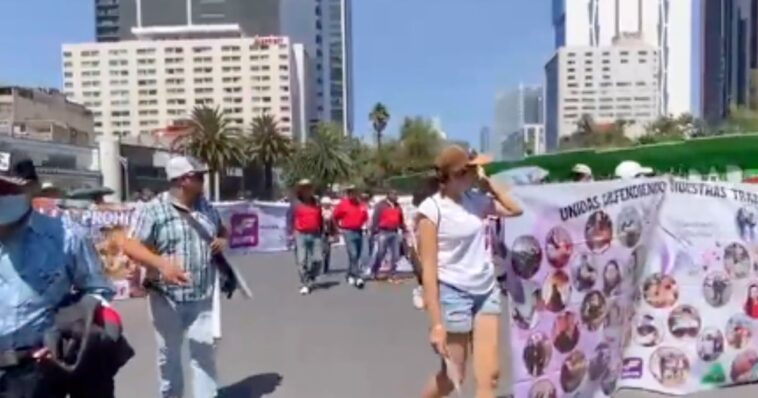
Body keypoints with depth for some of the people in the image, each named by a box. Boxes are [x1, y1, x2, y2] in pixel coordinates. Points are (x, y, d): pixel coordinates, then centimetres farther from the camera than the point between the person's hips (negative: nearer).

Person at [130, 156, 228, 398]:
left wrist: (223, 241, -1)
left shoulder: (206, 207, 7)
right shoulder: (154, 209, -10)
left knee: (205, 350, 3)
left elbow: (222, 230, 22)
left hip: (203, 297, 3)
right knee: (169, 354, 15)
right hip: (167, 297, -3)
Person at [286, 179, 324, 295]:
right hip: (301, 235, -3)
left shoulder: (316, 203, 14)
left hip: (315, 235, 3)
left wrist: (322, 234, 13)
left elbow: (320, 220, 17)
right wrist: (290, 234, -7)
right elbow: (290, 219, 1)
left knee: (317, 259, -1)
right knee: (302, 261, -4)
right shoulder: (295, 203, 3)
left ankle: (310, 280, 21)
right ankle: (304, 284, 3)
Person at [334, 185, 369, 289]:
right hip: (348, 232, -5)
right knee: (353, 255, -14)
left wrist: (361, 224, 12)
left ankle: (349, 275, 27)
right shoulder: (343, 204, -6)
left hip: (359, 231, 5)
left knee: (357, 255, 10)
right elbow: (335, 217, 5)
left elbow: (365, 217, 22)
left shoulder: (361, 204, 6)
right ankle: (357, 277, -15)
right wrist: (341, 227, 10)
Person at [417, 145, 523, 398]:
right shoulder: (432, 208, -15)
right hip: (453, 293, -5)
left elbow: (516, 210, 17)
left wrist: (489, 184, 3)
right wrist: (436, 323, -17)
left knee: (489, 375, 4)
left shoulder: (476, 198, 2)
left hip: (487, 290, 6)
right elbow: (429, 269, -16)